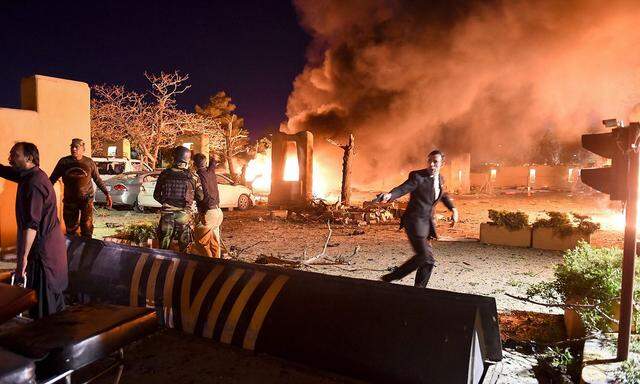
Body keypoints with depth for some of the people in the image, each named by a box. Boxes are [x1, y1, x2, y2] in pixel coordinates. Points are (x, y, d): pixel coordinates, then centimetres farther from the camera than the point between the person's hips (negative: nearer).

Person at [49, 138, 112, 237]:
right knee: (70, 228, 11)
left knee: (87, 227, 2)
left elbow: (98, 180, 5)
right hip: (70, 199, 2)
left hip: (86, 199, -2)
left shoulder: (89, 162, -1)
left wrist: (107, 194, 2)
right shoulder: (64, 162, 1)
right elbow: (52, 179, 8)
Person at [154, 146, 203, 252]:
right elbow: (200, 197, -3)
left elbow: (156, 195, 7)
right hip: (184, 215, -2)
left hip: (166, 214, 2)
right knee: (184, 248, 12)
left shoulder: (164, 174, -1)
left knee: (163, 248, 16)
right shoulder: (193, 177, -8)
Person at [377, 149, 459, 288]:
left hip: (427, 222, 8)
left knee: (428, 260, 9)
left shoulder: (440, 178, 11)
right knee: (424, 255, -18)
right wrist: (389, 196, -49)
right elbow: (403, 188, -29)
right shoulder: (417, 176, -12)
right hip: (415, 220, -8)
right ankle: (389, 278, -10)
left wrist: (453, 209, 18)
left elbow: (444, 195, 30)